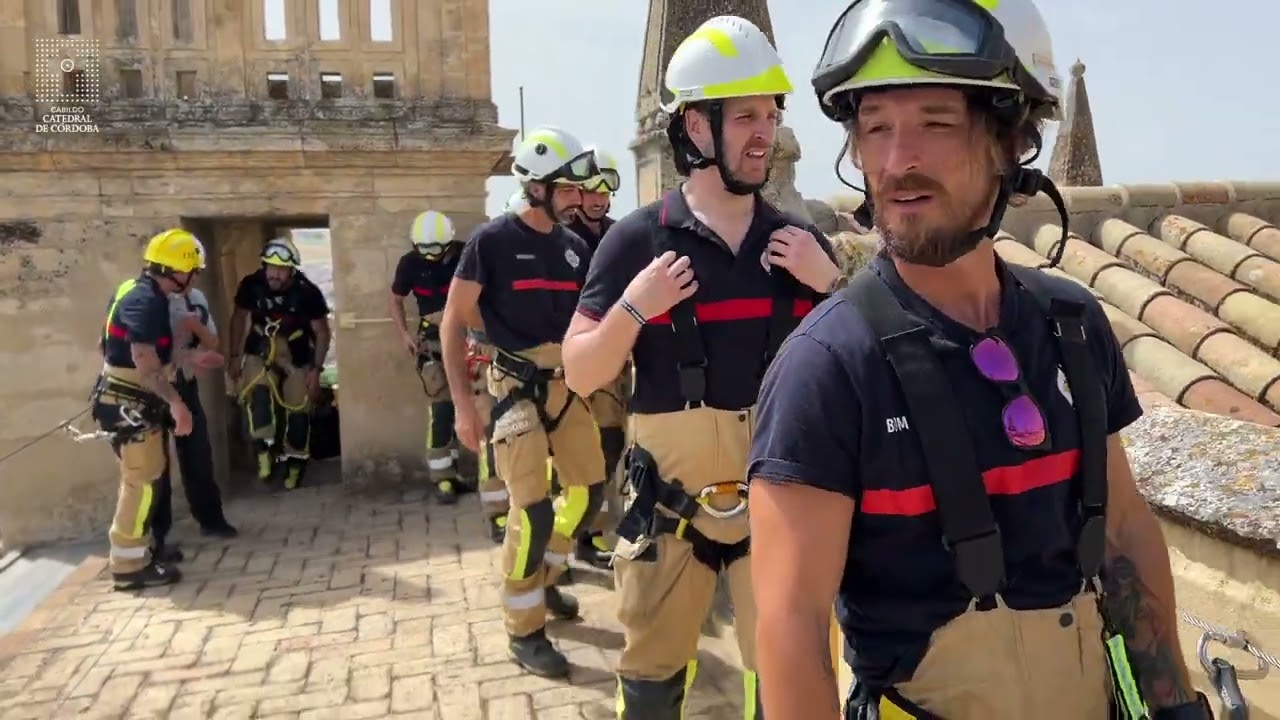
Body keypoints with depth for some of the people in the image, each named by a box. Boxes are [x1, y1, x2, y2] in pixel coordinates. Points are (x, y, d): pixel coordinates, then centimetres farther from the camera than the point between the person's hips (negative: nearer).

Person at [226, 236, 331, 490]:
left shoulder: (307, 292, -22)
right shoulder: (251, 284, -16)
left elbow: (322, 332, -11)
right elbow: (239, 317, 2)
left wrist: (316, 369, -14)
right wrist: (234, 356, 1)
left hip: (296, 355, -1)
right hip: (260, 351, 1)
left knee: (298, 410, 2)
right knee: (257, 393, -26)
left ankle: (294, 462, 21)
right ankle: (264, 450, -14)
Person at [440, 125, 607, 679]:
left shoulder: (575, 248, 8)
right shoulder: (492, 240, -9)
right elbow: (454, 322, -7)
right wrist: (462, 403, -12)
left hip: (567, 383, 7)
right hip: (518, 386, -6)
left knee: (589, 490, 12)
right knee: (533, 510, -7)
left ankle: (542, 577, 37)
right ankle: (524, 630, 11)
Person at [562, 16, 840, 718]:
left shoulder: (801, 241, 2)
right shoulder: (638, 239, -6)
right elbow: (580, 375, -5)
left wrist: (831, 283, -10)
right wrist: (634, 309, -21)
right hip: (669, 506, -1)